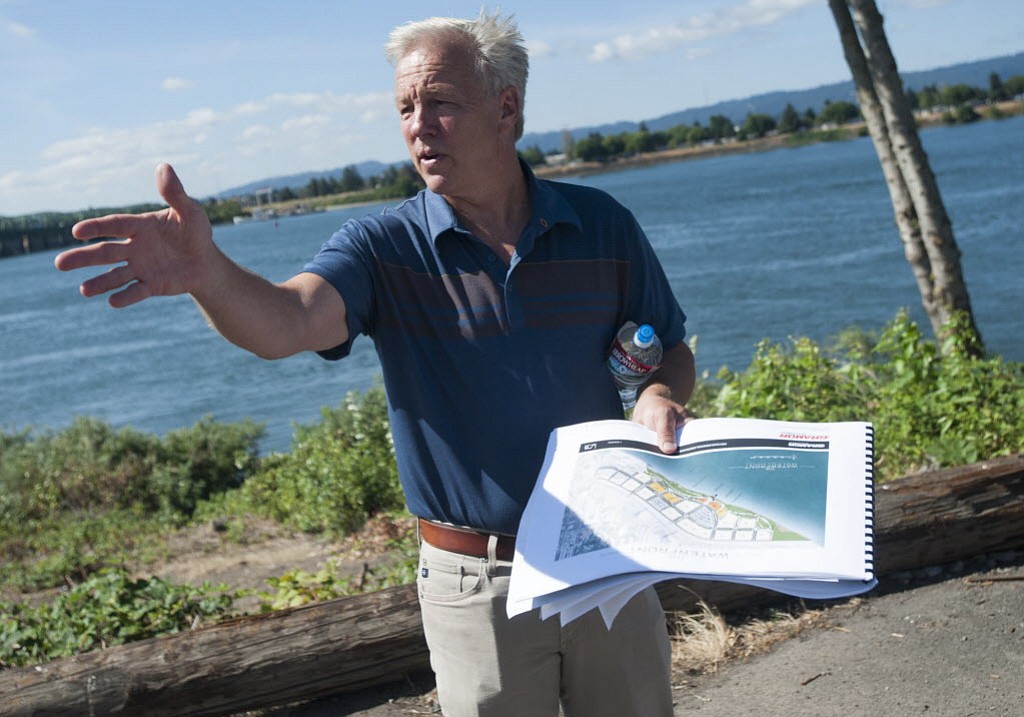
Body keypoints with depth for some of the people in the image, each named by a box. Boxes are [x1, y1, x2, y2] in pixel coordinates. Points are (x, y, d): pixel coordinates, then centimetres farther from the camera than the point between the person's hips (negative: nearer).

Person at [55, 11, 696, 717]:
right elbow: (286, 323, -28)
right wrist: (207, 272, -48)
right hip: (477, 584, -2)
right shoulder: (383, 248, -9)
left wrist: (661, 395, -15)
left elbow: (670, 348, 8)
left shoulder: (602, 224, -2)